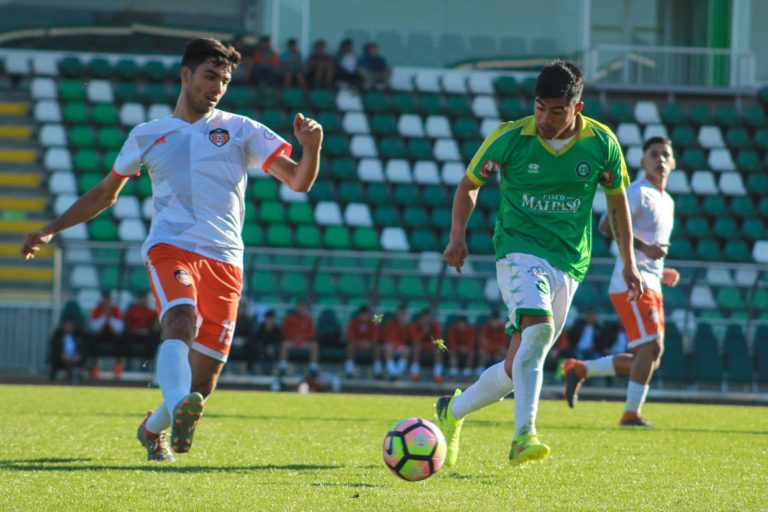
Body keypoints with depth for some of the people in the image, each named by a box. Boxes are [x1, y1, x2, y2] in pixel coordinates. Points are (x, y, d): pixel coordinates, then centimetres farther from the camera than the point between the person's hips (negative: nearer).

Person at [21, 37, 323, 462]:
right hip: (169, 247, -1)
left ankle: (153, 427, 28)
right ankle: (178, 408, -57)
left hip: (223, 258, 1)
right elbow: (105, 193, 29)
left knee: (204, 377, -1)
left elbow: (299, 181, 7)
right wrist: (51, 230, 25)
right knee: (181, 322, -34)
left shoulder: (241, 131, 14)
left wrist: (311, 148, -14)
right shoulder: (148, 136, 17)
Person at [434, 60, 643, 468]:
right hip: (519, 248, -3)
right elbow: (470, 183, 7)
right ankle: (524, 436, -35)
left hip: (569, 262, 3)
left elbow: (616, 199, 13)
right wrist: (457, 235, -8)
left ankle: (453, 411, 28)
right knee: (537, 327, -31)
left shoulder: (602, 143, -1)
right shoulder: (510, 138, -6)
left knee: (519, 364, 4)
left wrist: (628, 262, 12)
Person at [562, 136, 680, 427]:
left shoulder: (667, 202, 21)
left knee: (648, 358, 8)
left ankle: (579, 370, 18)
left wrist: (662, 273, 15)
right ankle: (631, 413, -10)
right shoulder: (638, 192, -7)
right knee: (651, 346, -17)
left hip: (651, 286, 9)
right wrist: (643, 247, -26)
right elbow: (606, 225, -19)